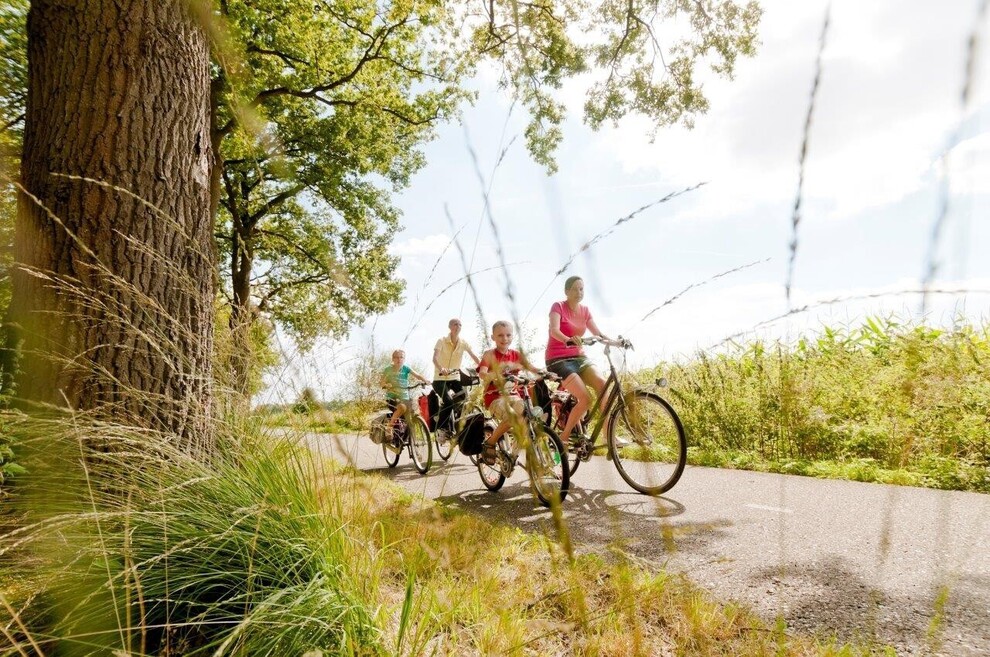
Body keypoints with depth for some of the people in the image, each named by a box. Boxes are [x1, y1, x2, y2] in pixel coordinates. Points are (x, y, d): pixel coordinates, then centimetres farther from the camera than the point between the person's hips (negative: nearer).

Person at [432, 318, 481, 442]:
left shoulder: (463, 343, -2)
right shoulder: (442, 341, -12)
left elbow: (474, 357, -11)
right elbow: (435, 358, -26)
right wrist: (441, 369, -48)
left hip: (455, 378, 4)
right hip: (440, 378, -4)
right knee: (448, 402, -25)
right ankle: (440, 429, -9)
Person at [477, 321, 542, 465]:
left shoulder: (516, 355, 10)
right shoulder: (489, 355, -3)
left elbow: (531, 367, -1)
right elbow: (482, 373, -20)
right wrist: (494, 375, -42)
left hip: (512, 395, 4)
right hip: (495, 396, -4)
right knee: (511, 417, -32)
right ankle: (489, 444, -8)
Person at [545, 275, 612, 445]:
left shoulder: (585, 311, 11)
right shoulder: (558, 307, -7)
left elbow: (598, 334, 1)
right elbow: (554, 331, -24)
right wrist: (568, 340, -45)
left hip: (578, 357, 5)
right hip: (558, 360, -5)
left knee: (602, 384, -23)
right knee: (585, 399, -22)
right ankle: (564, 437, -4)